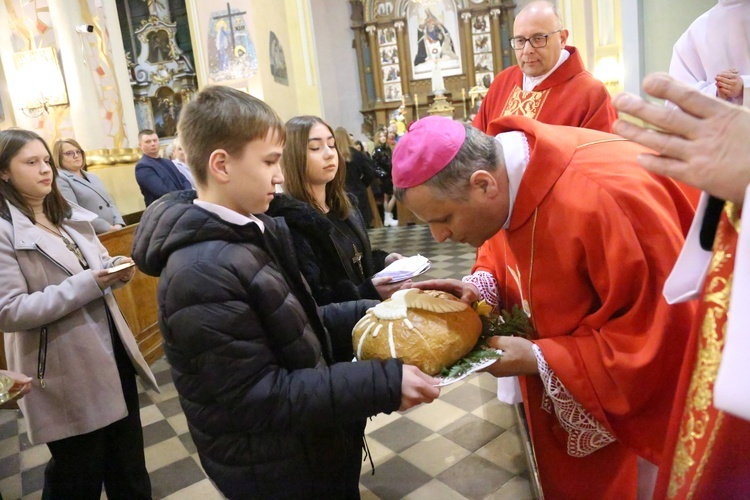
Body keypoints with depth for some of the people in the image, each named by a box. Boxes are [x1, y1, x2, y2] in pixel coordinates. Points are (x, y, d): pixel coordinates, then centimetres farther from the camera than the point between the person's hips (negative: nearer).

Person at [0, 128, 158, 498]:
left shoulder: (71, 216, 11)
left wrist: (117, 270, -7)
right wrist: (88, 283, -25)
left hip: (112, 352, 7)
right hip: (65, 373, -6)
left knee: (129, 465, 19)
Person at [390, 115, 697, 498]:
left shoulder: (599, 201, -38)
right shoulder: (504, 168, -13)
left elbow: (663, 336, -29)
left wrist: (538, 359, -27)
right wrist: (481, 286, -14)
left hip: (637, 389, -6)